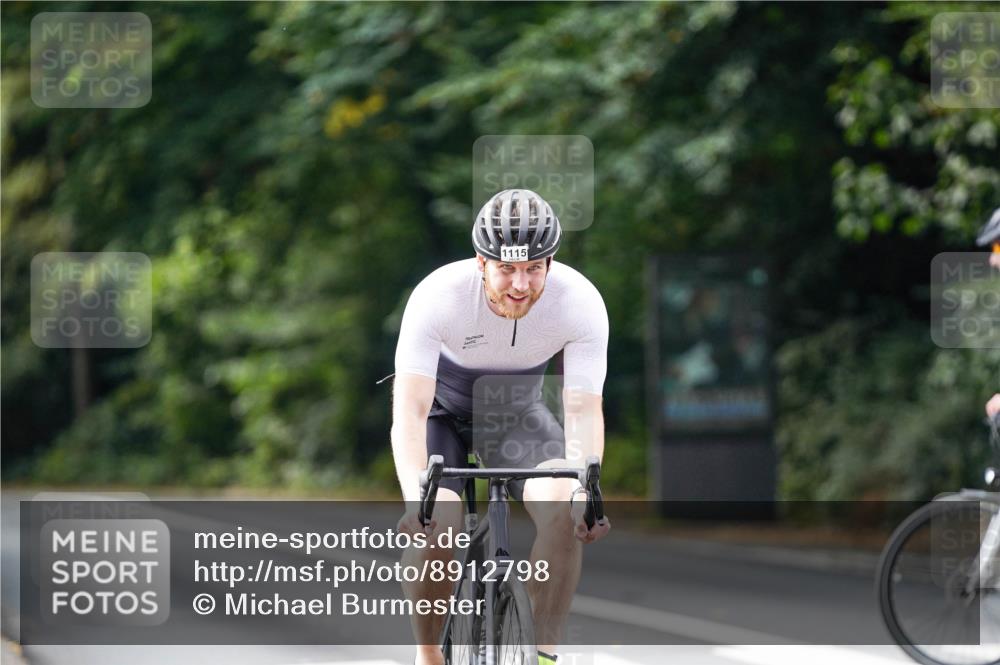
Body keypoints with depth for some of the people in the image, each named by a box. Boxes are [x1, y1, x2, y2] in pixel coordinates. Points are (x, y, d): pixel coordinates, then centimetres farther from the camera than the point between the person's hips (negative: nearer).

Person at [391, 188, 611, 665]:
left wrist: (584, 489, -46)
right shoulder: (437, 297, -34)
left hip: (518, 412, 2)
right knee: (435, 523, -27)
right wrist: (415, 497, -53)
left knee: (564, 509, -26)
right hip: (442, 410, -2)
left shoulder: (581, 303, -28)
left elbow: (583, 409, -29)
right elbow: (410, 410, -38)